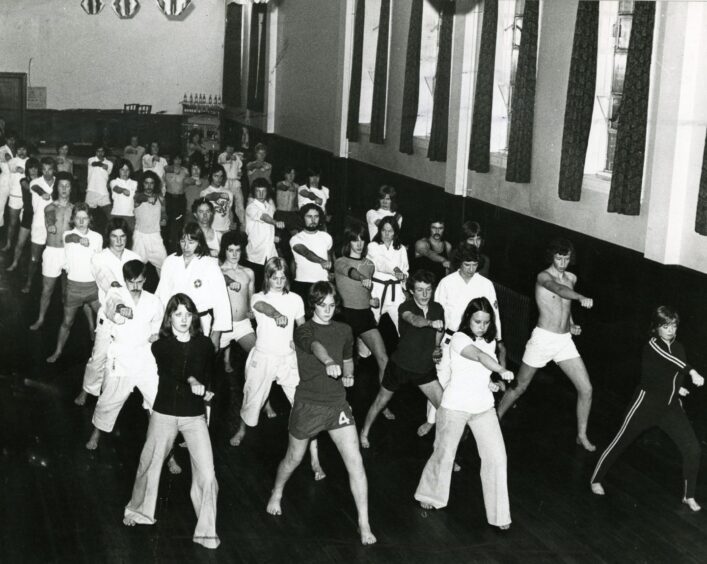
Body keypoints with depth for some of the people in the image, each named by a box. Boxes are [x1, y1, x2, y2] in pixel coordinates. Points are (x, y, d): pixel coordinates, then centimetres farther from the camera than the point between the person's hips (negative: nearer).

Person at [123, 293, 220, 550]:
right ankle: (138, 510, 39)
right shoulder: (161, 346, -4)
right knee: (150, 464, 12)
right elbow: (171, 372, -22)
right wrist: (191, 382, -38)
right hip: (164, 413, -1)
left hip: (195, 416, 1)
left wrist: (204, 391, -9)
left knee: (206, 474, -8)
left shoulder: (204, 344, 1)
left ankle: (206, 531, 6)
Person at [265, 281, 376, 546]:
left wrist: (348, 375, 2)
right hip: (308, 404, -3)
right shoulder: (303, 330, -10)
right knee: (293, 459, 17)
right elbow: (315, 346, -34)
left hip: (337, 404, 3)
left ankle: (364, 525, -2)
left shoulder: (344, 330, 6)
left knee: (355, 462, -9)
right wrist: (328, 362, -56)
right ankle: (276, 494, 49)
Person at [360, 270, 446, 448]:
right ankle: (364, 432, 38)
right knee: (381, 401, 14)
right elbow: (414, 320, -45)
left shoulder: (437, 309, -6)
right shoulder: (405, 307, -21)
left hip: (425, 367, 3)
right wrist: (431, 323, -65)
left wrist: (437, 349, -7)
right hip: (400, 365, -3)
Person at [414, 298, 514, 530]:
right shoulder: (459, 339, -15)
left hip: (484, 407, 5)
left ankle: (499, 514, 5)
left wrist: (491, 382, -1)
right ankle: (430, 495, 39)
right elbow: (479, 356, -35)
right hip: (456, 407, -5)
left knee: (496, 457, -6)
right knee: (445, 454, 10)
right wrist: (502, 371, -52)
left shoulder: (490, 342, 6)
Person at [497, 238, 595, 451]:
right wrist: (582, 298, -54)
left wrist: (571, 324, 9)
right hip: (543, 338, -5)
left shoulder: (572, 278, 8)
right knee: (520, 387, 8)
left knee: (586, 389, -2)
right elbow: (558, 289, -36)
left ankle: (582, 436, 14)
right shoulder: (543, 277, -12)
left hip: (565, 340, 5)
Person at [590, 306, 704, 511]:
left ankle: (689, 496, 11)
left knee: (693, 448, -5)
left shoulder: (679, 347, 7)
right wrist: (692, 372, -52)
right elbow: (670, 359, -37)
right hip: (647, 402, -6)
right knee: (620, 442, 4)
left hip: (672, 406, 6)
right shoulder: (652, 345, -15)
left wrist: (677, 388, 4)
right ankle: (596, 480, 24)